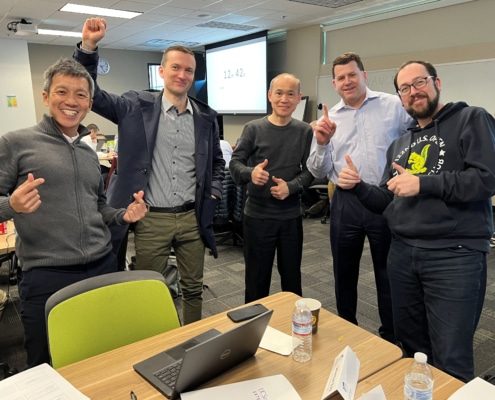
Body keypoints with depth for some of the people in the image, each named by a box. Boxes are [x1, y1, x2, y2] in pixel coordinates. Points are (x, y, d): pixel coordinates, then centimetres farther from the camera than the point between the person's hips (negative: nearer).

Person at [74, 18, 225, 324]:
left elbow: (217, 162, 16)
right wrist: (88, 46, -18)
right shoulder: (137, 107, -2)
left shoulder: (207, 117, 6)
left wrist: (213, 194, 3)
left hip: (193, 218, 3)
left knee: (193, 287, 17)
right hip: (152, 219, -2)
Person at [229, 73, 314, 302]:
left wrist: (291, 187, -17)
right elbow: (235, 163, -7)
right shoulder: (254, 129, -7)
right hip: (257, 215, -2)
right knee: (257, 277, 12)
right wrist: (250, 173, -29)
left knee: (292, 276, 18)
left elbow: (309, 170, 1)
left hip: (291, 216, 2)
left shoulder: (305, 131, 0)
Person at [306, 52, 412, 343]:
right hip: (346, 204, 3)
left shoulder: (394, 106, -1)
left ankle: (391, 338, 30)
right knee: (344, 272, 15)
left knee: (389, 273, 11)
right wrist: (322, 144, -14)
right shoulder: (328, 119, 7)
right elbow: (319, 172, 3)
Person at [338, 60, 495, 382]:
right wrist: (357, 186, 1)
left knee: (451, 361, 1)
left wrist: (422, 184, -17)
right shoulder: (400, 144, 18)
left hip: (455, 256, -6)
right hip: (402, 255, 6)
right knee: (410, 350, 17)